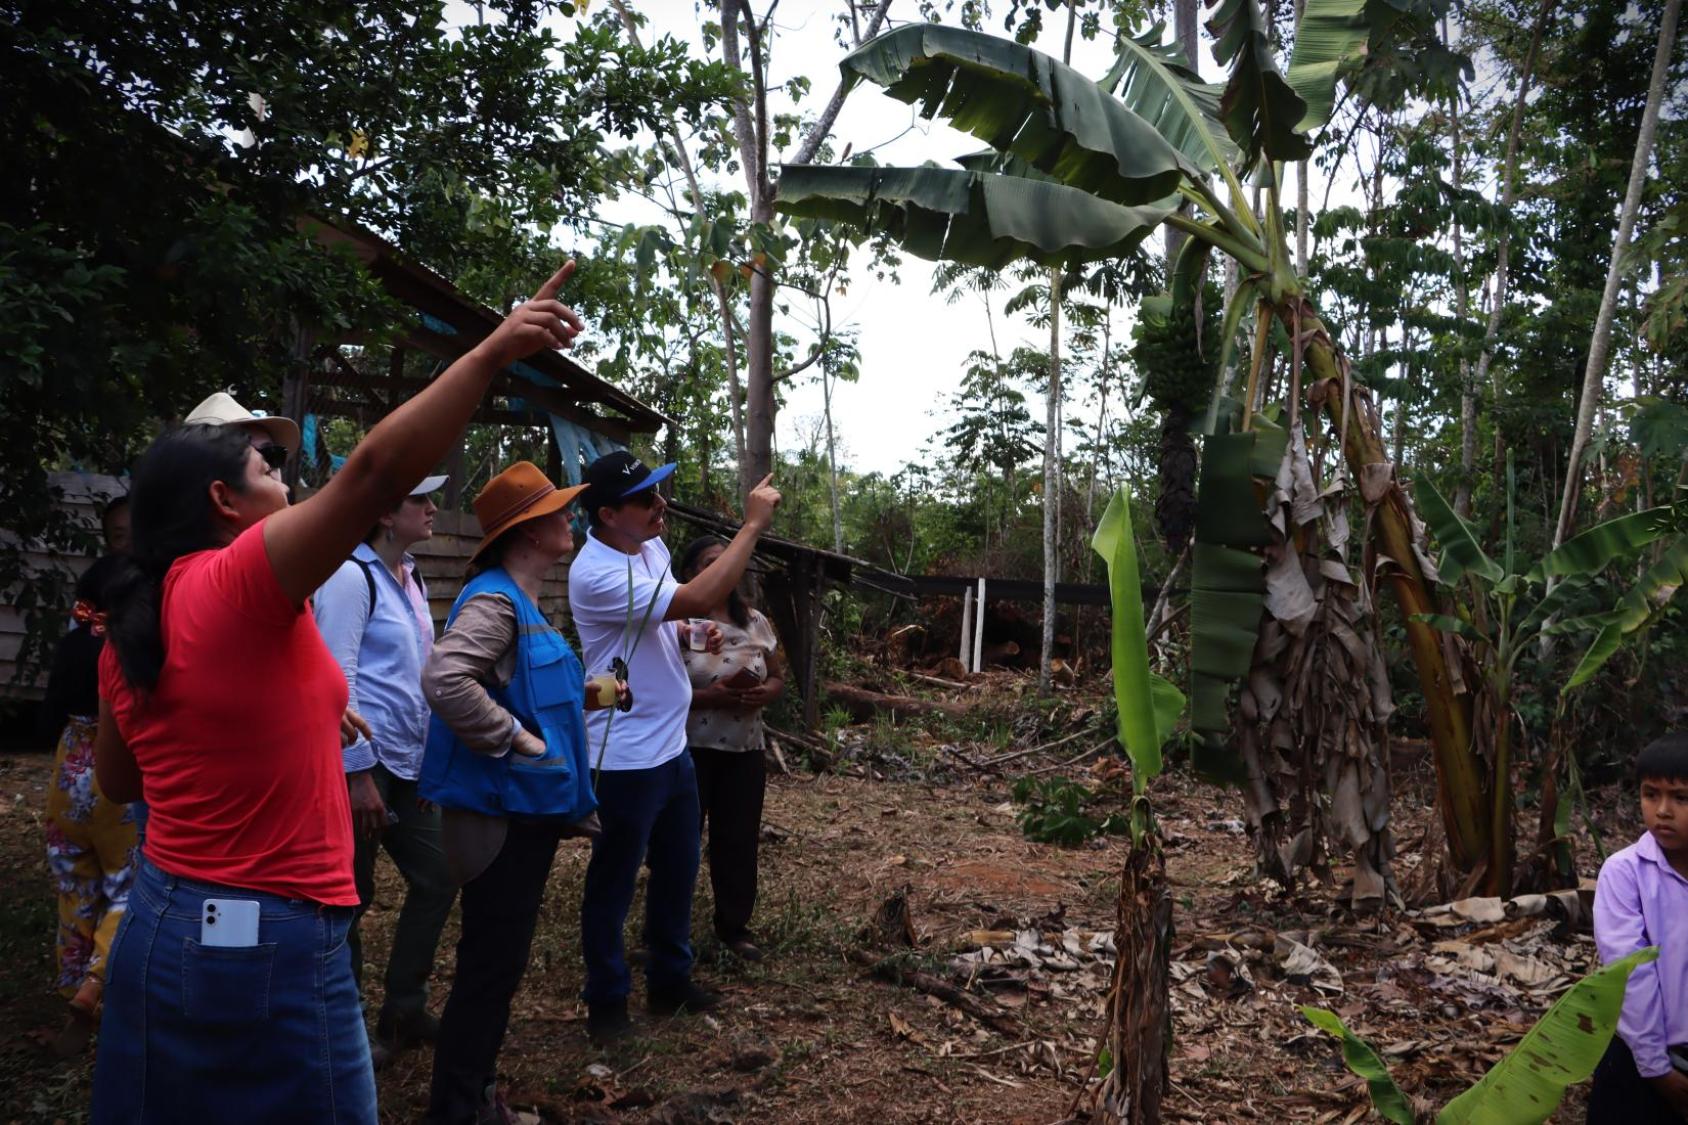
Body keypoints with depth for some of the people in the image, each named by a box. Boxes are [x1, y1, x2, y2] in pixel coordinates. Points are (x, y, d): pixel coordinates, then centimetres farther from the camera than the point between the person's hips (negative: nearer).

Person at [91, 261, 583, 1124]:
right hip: (269, 945, -8)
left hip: (160, 923, 8)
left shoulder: (129, 624, 6)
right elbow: (376, 472, -29)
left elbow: (118, 781, 18)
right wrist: (494, 350, -28)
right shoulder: (238, 582, -18)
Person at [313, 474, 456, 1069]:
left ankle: (404, 1011, 27)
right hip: (362, 762, -9)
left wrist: (427, 756, 17)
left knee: (436, 879, 12)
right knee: (350, 898, 5)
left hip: (409, 764, 9)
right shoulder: (352, 576, -14)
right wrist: (358, 774, -19)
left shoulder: (409, 578, 11)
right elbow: (337, 680, -18)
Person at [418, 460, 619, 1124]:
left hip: (528, 809, 10)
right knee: (489, 965, 0)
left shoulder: (521, 601, 13)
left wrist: (580, 696, 12)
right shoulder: (493, 599, -18)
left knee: (500, 962, 19)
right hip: (504, 812, -10)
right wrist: (514, 739, -26)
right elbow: (444, 680, -35)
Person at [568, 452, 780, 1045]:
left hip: (673, 746, 9)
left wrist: (696, 632, -2)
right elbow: (697, 599, -34)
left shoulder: (650, 545, 2)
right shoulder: (597, 574, -26)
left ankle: (670, 980, 38)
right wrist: (752, 524, -28)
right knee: (613, 883, 7)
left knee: (678, 870, 21)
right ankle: (606, 1002, 24)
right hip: (627, 757, -9)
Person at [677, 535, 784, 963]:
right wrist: (712, 697, -24)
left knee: (739, 838, 10)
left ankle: (734, 925, 25)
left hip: (745, 749, 5)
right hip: (689, 750, -5)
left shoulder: (755, 622, 7)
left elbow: (777, 676, 15)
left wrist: (766, 693, -9)